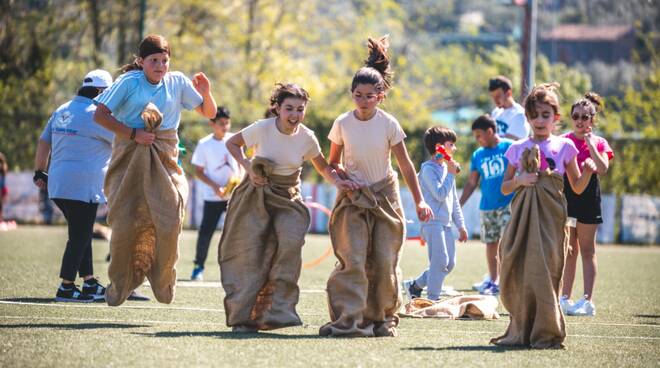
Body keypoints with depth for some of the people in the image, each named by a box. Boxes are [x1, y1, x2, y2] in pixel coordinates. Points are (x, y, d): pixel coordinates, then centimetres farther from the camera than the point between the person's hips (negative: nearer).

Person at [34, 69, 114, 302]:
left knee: (81, 234, 17)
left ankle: (90, 283, 20)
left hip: (58, 185, 8)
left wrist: (40, 172, 26)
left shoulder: (62, 111, 14)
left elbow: (43, 142, 19)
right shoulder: (96, 115, -11)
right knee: (79, 237, -2)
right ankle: (66, 288, -2)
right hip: (83, 187, -8)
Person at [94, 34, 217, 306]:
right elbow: (100, 115, -6)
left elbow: (210, 113, 12)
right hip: (130, 157, -2)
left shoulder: (177, 82, 6)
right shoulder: (129, 82, -3)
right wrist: (133, 134, -12)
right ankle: (119, 285, 12)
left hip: (164, 159, 2)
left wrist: (205, 93, -9)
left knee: (169, 221, -11)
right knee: (125, 221, -4)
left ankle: (162, 281, 9)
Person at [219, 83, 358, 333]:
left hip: (288, 198, 1)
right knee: (250, 252, -5)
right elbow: (232, 143, 3)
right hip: (257, 196, -1)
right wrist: (248, 167, -11)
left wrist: (337, 181, -11)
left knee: (291, 242, -21)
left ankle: (276, 310, -16)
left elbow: (323, 167, 9)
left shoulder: (307, 138, -7)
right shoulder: (262, 129, -13)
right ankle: (242, 317, 4)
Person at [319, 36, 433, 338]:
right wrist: (341, 175, -14)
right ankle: (349, 320, -17)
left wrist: (419, 201, -4)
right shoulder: (342, 124, -4)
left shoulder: (389, 125, -7)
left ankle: (383, 318, 13)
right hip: (353, 199, 0)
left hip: (385, 196, 0)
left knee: (384, 262, -1)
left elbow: (405, 165, -2)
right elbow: (333, 163, 9)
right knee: (352, 259, -13)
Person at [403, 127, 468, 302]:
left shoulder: (447, 167, 17)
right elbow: (440, 194, -19)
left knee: (450, 263, 8)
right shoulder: (428, 169, -9)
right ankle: (433, 299, -6)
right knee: (440, 261, -13)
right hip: (433, 221, -9)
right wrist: (451, 174, -14)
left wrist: (461, 225, 21)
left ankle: (415, 285, 20)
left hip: (446, 222, 9)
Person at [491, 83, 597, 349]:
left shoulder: (563, 147, 7)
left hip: (550, 215, -3)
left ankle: (547, 334, -3)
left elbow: (577, 188, 10)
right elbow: (504, 188, 15)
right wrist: (519, 180, -4)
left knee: (543, 270, -10)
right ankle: (521, 331, 11)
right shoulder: (518, 149, 13)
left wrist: (588, 171, -9)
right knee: (515, 272, 0)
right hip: (522, 215, 3)